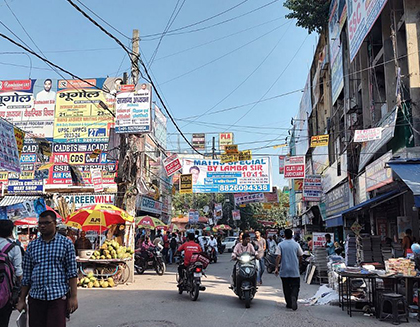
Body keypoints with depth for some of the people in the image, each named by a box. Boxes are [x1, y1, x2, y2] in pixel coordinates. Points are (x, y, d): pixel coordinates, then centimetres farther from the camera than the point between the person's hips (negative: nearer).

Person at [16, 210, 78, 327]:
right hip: (35, 297, 3)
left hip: (58, 296, -3)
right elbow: (26, 275, 15)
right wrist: (22, 300, 13)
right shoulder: (32, 246, 11)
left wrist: (73, 297, -7)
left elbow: (72, 272, -1)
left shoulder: (66, 243, 2)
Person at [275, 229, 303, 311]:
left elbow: (278, 257, -9)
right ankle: (294, 297, -21)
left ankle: (289, 304, 13)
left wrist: (276, 268, -6)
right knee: (295, 286, 5)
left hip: (284, 270, 0)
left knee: (286, 287, 10)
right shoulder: (296, 244, -1)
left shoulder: (281, 245, -3)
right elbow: (300, 256, 6)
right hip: (295, 270, 0)